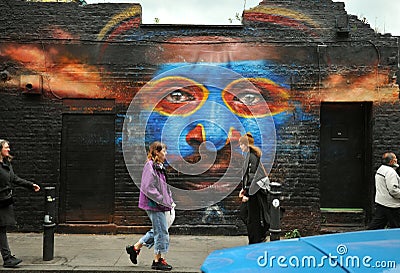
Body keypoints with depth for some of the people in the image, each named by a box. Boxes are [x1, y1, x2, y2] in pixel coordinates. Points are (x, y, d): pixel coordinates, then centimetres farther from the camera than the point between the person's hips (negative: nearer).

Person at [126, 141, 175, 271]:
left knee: (157, 230, 17)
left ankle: (135, 247, 29)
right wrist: (164, 201, -19)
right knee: (161, 231, 0)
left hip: (160, 205, 10)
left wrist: (170, 201, 11)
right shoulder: (150, 167, -16)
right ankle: (158, 260, 15)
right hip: (153, 204, -9)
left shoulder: (159, 167, 13)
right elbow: (148, 189, -21)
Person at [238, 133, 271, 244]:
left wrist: (247, 194, -20)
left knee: (253, 218, 1)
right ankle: (261, 236, 30)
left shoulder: (252, 156, -19)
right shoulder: (249, 155, 12)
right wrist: (244, 189, 17)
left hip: (254, 192, -10)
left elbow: (252, 176, -22)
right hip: (251, 190, 10)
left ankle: (254, 243, 14)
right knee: (243, 213, 18)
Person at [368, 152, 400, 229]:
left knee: (375, 225, 9)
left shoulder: (380, 169, 14)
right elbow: (393, 190, -23)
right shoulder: (390, 171, -18)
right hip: (390, 205, -9)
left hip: (380, 202, 9)